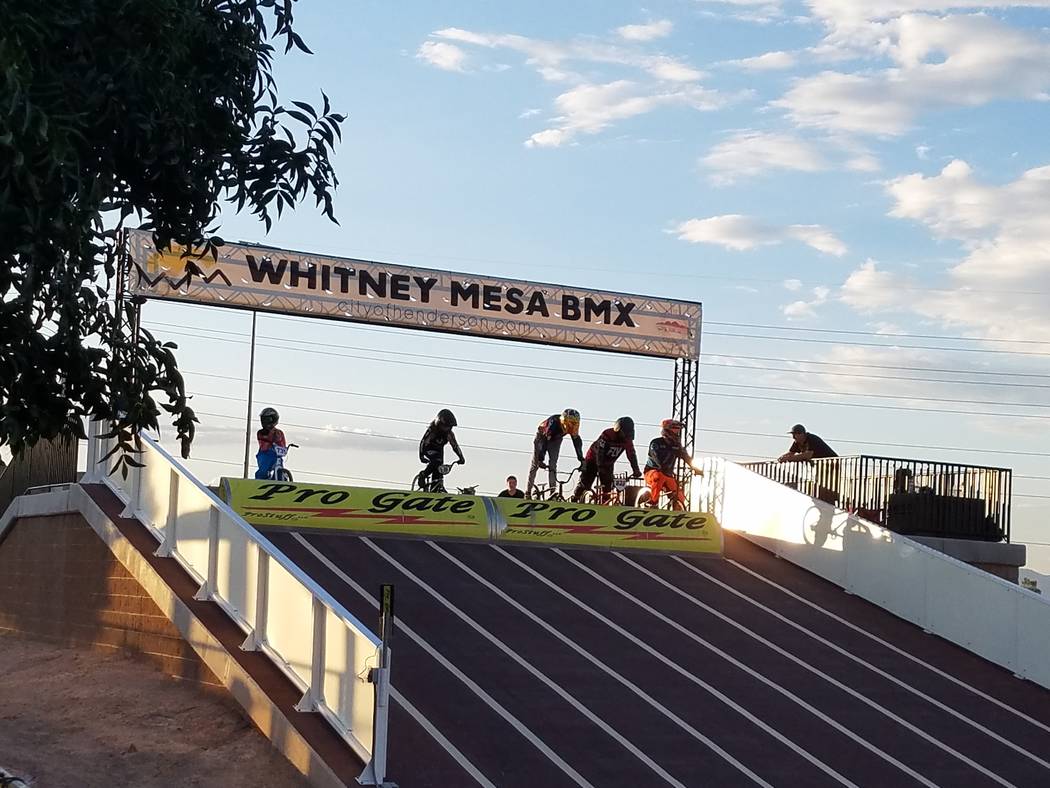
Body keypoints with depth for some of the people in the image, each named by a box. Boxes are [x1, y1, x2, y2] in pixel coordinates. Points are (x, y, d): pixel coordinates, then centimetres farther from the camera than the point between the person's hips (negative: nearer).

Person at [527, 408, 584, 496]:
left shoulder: (572, 427, -29)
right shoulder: (553, 423, -43)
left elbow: (577, 442, -21)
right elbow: (544, 439, -45)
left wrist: (582, 460, -25)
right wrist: (540, 459, -50)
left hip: (555, 440, 4)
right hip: (542, 436, -4)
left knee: (553, 464, -9)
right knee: (535, 464, -2)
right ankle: (528, 491, 2)